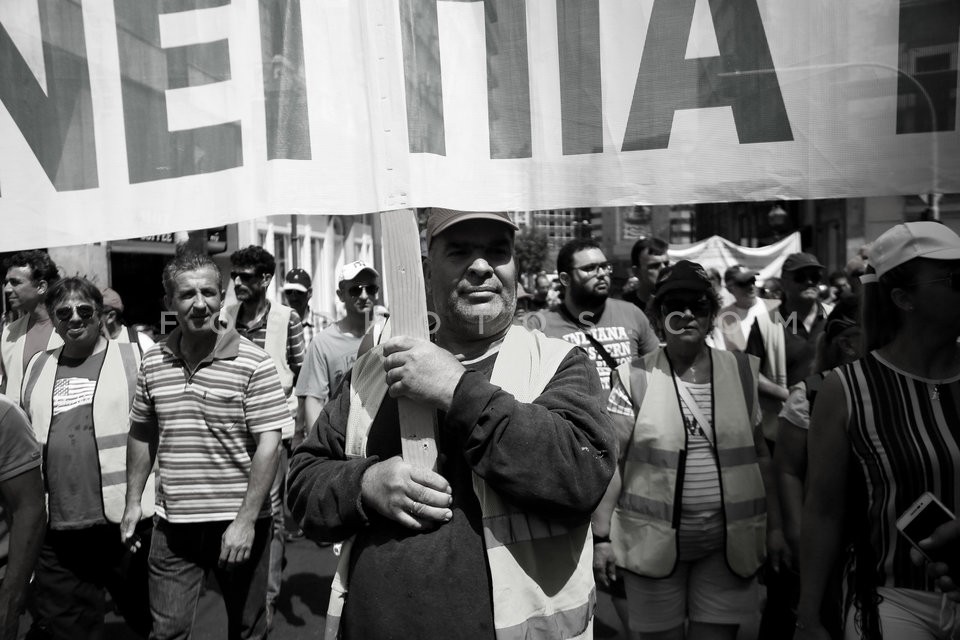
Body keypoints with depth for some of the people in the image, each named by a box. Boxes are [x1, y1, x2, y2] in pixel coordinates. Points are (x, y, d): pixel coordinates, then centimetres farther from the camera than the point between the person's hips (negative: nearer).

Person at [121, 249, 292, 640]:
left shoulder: (253, 363, -13)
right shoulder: (153, 362, 3)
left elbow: (268, 443, -15)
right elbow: (141, 434, 14)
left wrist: (245, 520, -17)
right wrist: (133, 502, 11)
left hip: (238, 523, -3)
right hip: (171, 524, 3)